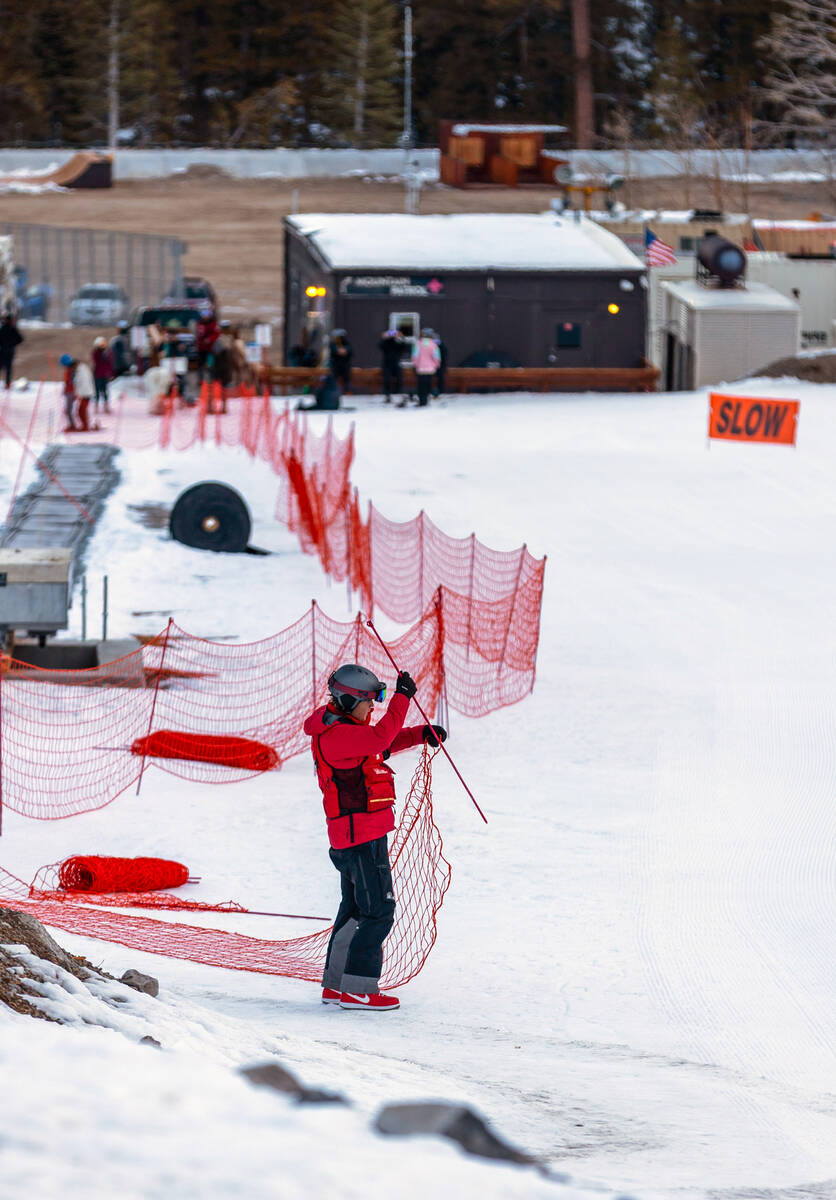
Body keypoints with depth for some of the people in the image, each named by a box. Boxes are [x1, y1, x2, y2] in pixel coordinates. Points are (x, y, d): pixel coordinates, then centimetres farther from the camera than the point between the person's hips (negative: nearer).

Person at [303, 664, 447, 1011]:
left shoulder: (346, 729, 15)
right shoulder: (335, 735, -17)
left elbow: (386, 741, 25)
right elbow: (380, 737, -31)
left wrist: (422, 734, 10)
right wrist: (402, 697, -24)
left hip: (349, 838, 11)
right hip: (363, 836, -11)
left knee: (355, 910, 17)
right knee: (377, 912, -8)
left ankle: (336, 984, 22)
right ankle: (358, 988, -8)